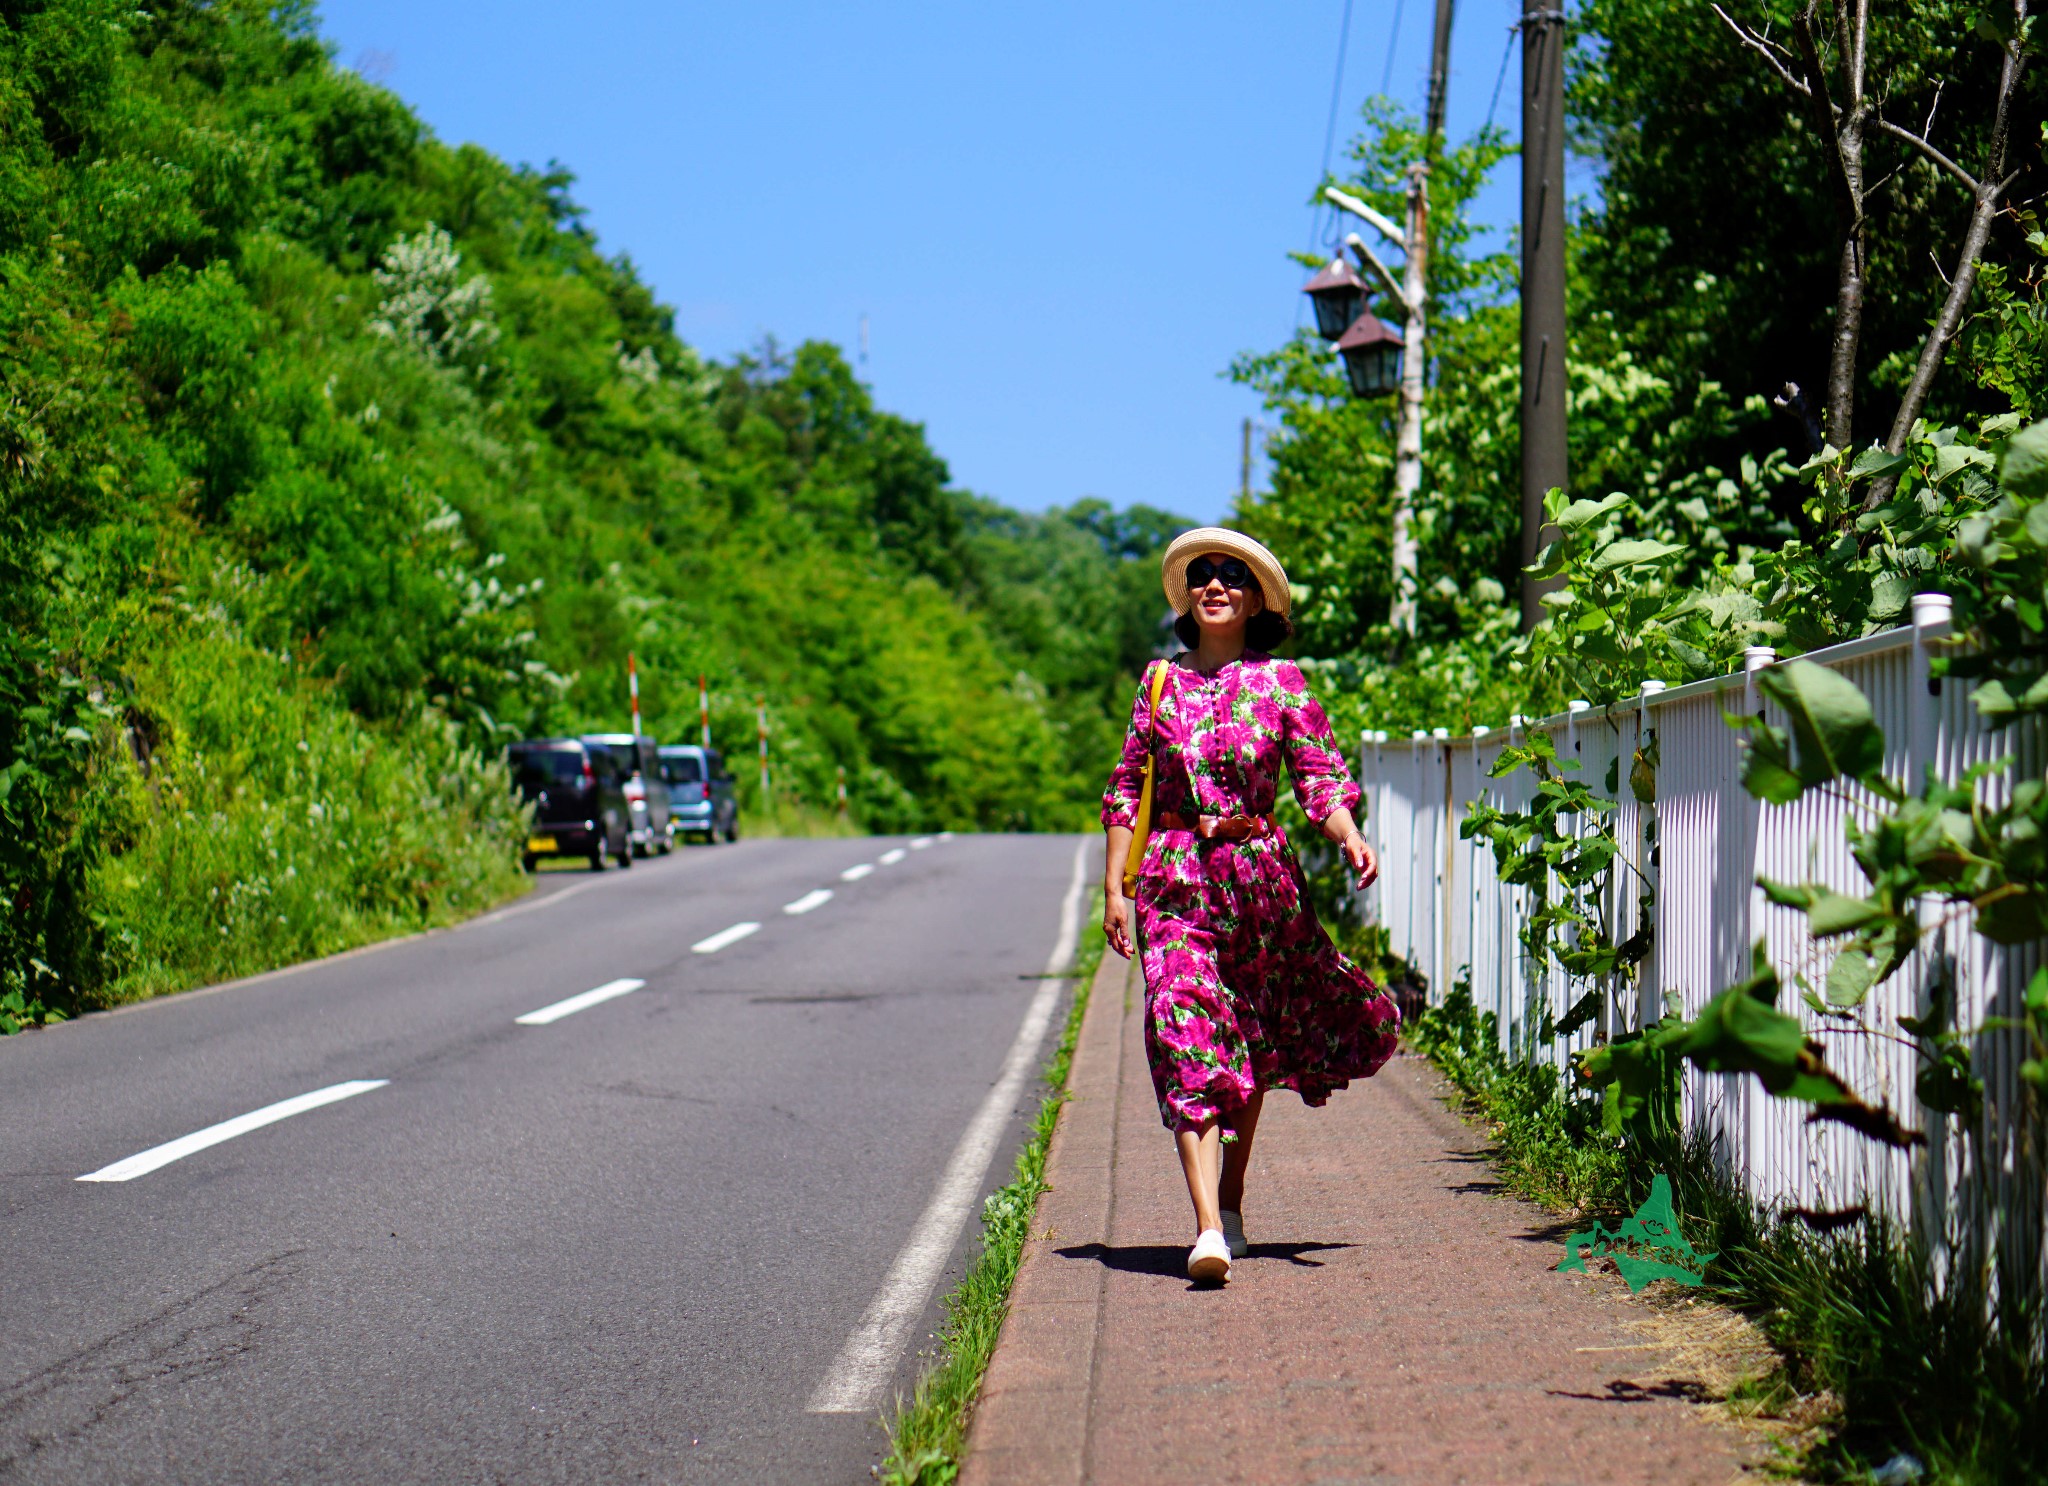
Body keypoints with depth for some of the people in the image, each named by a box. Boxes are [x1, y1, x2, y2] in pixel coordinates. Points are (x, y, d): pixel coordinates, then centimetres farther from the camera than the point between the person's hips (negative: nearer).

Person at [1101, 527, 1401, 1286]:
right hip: (1174, 880, 0)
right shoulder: (1160, 681, 8)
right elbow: (1127, 789, 11)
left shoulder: (1280, 682, 3)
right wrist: (1113, 887, 4)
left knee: (1251, 1044, 11)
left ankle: (1231, 1200, 31)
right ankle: (1208, 1228, -23)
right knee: (1187, 1040, -14)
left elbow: (1320, 777, -2)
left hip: (1259, 875, 0)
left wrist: (1351, 839, -22)